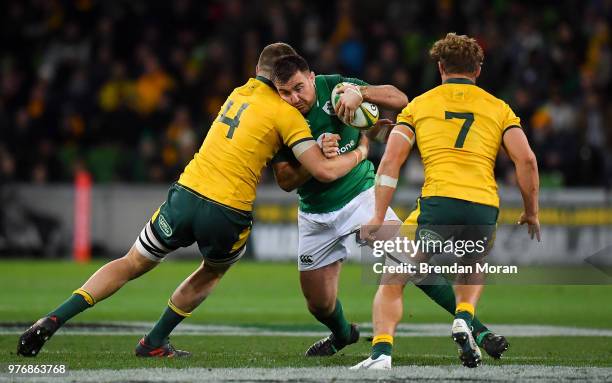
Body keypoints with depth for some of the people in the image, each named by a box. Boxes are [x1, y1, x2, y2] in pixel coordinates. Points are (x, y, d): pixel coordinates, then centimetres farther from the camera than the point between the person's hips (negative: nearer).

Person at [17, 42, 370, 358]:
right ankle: (155, 341, 29)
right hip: (228, 214, -4)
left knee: (131, 265, 14)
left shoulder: (239, 93, 16)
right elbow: (325, 171, -7)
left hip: (186, 193, 4)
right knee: (212, 273, 28)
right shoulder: (287, 115, -4)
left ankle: (53, 320, 0)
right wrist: (359, 153, 10)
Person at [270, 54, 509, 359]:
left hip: (360, 194, -2)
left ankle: (475, 328, -20)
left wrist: (360, 92, -31)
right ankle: (342, 334, 43)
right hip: (314, 216, 2)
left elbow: (399, 100, -13)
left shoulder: (334, 87, -13)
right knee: (319, 304, 6)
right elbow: (285, 181, -12)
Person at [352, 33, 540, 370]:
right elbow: (526, 160, 7)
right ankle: (464, 319, 4)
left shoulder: (419, 105, 17)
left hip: (437, 202, -2)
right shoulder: (498, 108, 18)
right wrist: (531, 213, 17)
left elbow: (391, 160, 6)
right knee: (472, 272, 33)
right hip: (485, 208, 2)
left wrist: (378, 217, 4)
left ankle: (382, 352, -12)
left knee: (392, 281, 10)